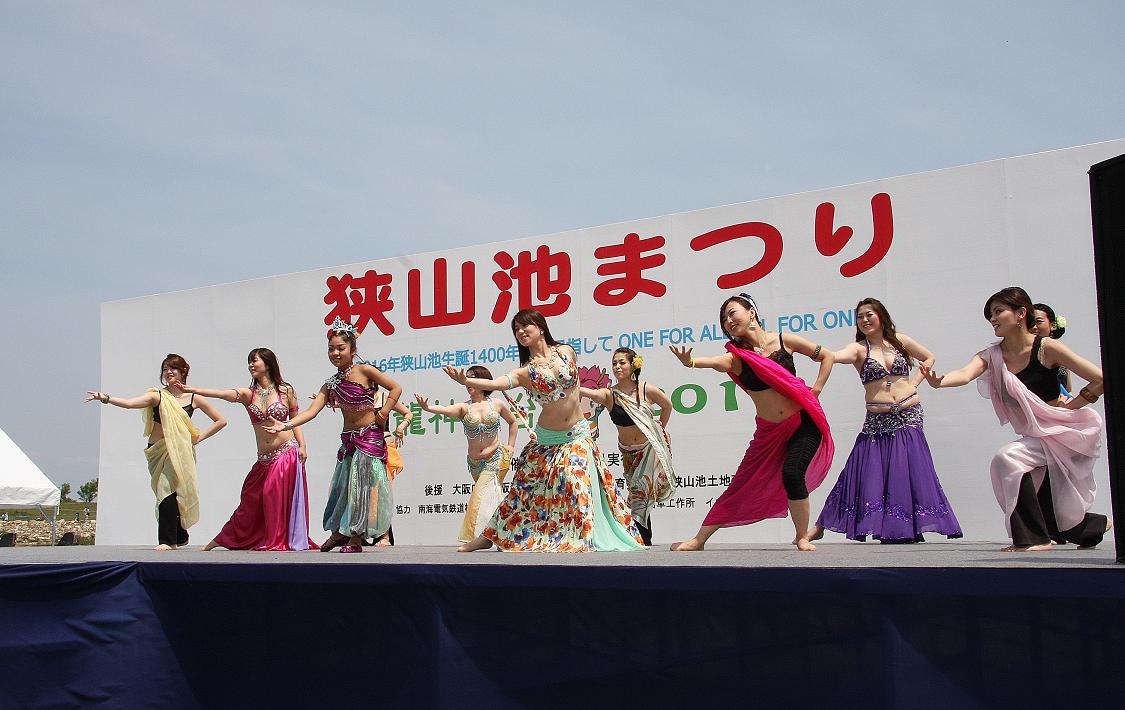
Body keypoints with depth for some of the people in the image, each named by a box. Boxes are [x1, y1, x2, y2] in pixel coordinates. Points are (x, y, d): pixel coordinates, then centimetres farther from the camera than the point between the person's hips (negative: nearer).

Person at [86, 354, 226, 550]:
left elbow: (221, 421, 11)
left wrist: (199, 437, 3)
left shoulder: (193, 398, 4)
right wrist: (105, 398, -31)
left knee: (168, 490, -16)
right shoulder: (157, 396, 1)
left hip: (181, 452, -1)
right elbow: (129, 403, -16)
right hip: (158, 452, 1)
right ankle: (179, 537, 19)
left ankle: (168, 540, -11)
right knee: (168, 493, 0)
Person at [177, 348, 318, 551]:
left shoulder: (286, 391, 1)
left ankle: (280, 542, 10)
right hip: (264, 459, 2)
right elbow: (223, 393, -13)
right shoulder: (247, 394, 3)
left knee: (283, 498, -2)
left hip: (288, 453, -2)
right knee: (251, 500, 6)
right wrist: (194, 390, -27)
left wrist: (302, 445, -4)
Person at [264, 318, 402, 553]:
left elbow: (396, 388, -7)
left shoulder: (364, 370, -8)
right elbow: (311, 411, -4)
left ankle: (356, 538, 3)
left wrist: (382, 414, -11)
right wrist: (286, 425, -17)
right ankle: (339, 532, 23)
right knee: (343, 483, 8)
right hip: (348, 439, 5)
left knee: (363, 483, -4)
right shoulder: (331, 384, 6)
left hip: (370, 437, -5)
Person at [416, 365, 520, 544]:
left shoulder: (497, 405, 2)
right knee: (494, 498, 10)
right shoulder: (464, 408, 0)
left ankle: (477, 537, -4)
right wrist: (427, 408, -41)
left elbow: (513, 422, 20)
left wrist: (511, 445, 11)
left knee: (482, 497, -12)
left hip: (496, 458, -2)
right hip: (474, 462, 2)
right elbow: (445, 410, -22)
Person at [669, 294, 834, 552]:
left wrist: (816, 389, -2)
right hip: (769, 431, 2)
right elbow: (717, 362, -30)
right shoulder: (737, 356, -5)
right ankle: (699, 539, 14)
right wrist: (690, 362, -51)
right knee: (741, 484, 5)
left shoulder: (784, 341, -6)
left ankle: (802, 537, 0)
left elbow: (826, 356, 7)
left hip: (803, 423, -2)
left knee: (792, 474, -22)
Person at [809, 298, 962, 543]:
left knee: (910, 470, -5)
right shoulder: (859, 348, -1)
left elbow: (929, 358, 21)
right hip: (876, 420, -1)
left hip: (908, 415, 1)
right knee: (866, 471, -3)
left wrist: (913, 383, 7)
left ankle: (911, 528, 3)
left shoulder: (900, 341, 7)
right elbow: (837, 356, -23)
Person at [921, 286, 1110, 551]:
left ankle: (1034, 538, -18)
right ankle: (1096, 525, 48)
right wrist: (939, 381, -47)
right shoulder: (992, 356, -5)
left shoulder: (1046, 347, -18)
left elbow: (1101, 380, -19)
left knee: (1007, 458, -28)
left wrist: (1069, 405, -14)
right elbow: (965, 374, -27)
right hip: (1035, 437, 7)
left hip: (1066, 430, -7)